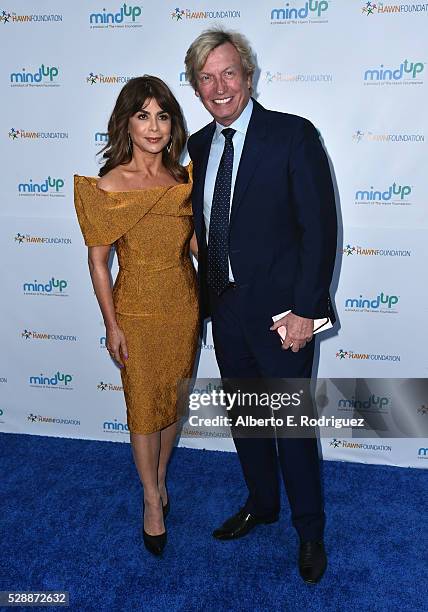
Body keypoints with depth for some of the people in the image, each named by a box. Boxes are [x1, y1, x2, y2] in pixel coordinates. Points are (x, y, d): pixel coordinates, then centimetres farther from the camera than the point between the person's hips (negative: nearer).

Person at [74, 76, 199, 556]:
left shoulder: (183, 178, 0)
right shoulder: (109, 185, -11)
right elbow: (98, 260, -8)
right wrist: (111, 326, -9)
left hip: (184, 304, 4)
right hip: (138, 310, -3)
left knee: (173, 399, 17)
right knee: (143, 407, 9)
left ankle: (160, 477, 42)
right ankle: (152, 499, 32)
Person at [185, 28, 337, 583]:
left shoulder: (293, 135, -10)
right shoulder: (199, 145, 8)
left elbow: (320, 227, -13)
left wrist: (305, 309, -16)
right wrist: (208, 294, 8)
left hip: (279, 310, -5)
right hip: (224, 307, 6)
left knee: (293, 424, 8)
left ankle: (309, 530, 32)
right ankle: (261, 503, 43)